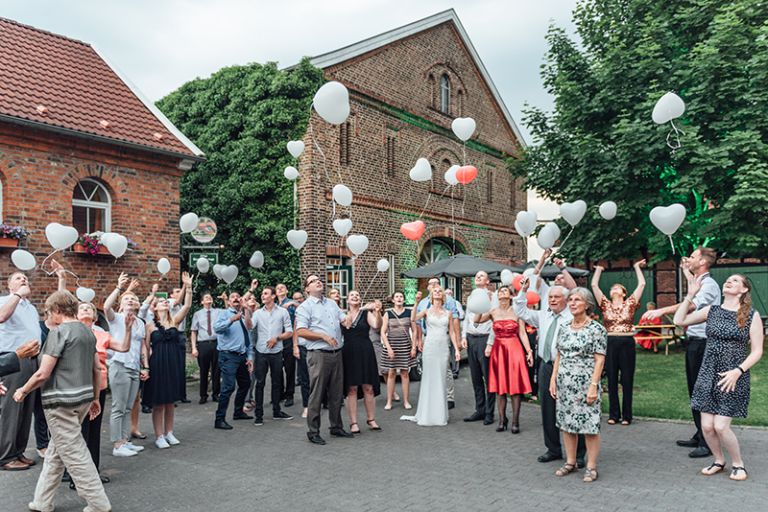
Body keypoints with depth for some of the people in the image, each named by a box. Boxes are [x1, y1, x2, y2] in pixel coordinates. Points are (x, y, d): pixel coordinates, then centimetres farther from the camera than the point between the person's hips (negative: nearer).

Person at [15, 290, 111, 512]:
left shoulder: (59, 332, -13)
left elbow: (43, 374, -15)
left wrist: (23, 391, 2)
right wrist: (95, 397, 24)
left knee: (74, 454, 0)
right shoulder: (88, 331, 10)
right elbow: (97, 369, 15)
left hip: (62, 400, -8)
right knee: (56, 450, 19)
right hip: (83, 398, 8)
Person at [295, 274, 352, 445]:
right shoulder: (305, 307, -4)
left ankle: (336, 427, 26)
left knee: (336, 393, 13)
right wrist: (324, 336, -17)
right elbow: (300, 331, -13)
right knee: (317, 395, -1)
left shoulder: (332, 303, 16)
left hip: (337, 353, 6)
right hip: (319, 355, -6)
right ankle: (313, 432, 9)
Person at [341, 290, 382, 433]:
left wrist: (378, 312, -32)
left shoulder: (366, 313, 2)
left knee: (368, 387, 3)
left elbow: (377, 325, -14)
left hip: (365, 353, 0)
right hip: (348, 354, 1)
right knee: (351, 389, 2)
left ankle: (371, 419, 16)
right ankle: (353, 422, 8)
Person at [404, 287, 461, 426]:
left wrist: (457, 349, 5)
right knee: (429, 379, 1)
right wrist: (416, 302, -23)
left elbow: (452, 332, 12)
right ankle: (427, 414, 10)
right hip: (430, 346, -3)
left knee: (441, 380, 6)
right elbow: (413, 319, -16)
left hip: (443, 348, 3)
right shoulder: (427, 311, 2)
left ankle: (440, 414, 16)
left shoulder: (448, 313, 11)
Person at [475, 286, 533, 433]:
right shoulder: (493, 312, 5)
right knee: (499, 385, 5)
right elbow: (477, 320, -7)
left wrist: (529, 351, -7)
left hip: (514, 349, -2)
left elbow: (522, 333, 0)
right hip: (498, 350, 2)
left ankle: (515, 422, 6)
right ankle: (502, 420, 15)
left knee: (515, 385, -1)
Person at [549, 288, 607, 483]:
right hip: (564, 384, 6)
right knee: (566, 423, 11)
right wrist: (553, 379, 7)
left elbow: (599, 360, -10)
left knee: (589, 424, -1)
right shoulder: (564, 328, 10)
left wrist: (593, 386, -16)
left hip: (585, 383, -6)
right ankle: (570, 462, 23)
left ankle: (591, 466, 11)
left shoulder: (596, 329, -6)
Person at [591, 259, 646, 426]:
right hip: (610, 343, 1)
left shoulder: (630, 304, 4)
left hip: (627, 343, -1)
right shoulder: (606, 305, 7)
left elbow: (641, 284, 1)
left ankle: (627, 415, 14)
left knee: (627, 380, 4)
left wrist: (637, 267, 11)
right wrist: (598, 269, 15)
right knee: (612, 380, 6)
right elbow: (594, 285, 4)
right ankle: (613, 414, 16)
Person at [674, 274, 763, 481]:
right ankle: (719, 461, 28)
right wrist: (690, 295, 1)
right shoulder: (711, 311, 6)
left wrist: (738, 371, -17)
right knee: (707, 426, 3)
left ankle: (738, 464, 17)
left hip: (734, 378, -3)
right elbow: (679, 321, 5)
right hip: (708, 374, 4)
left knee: (721, 426, -8)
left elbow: (757, 351, -4)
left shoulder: (752, 316, -3)